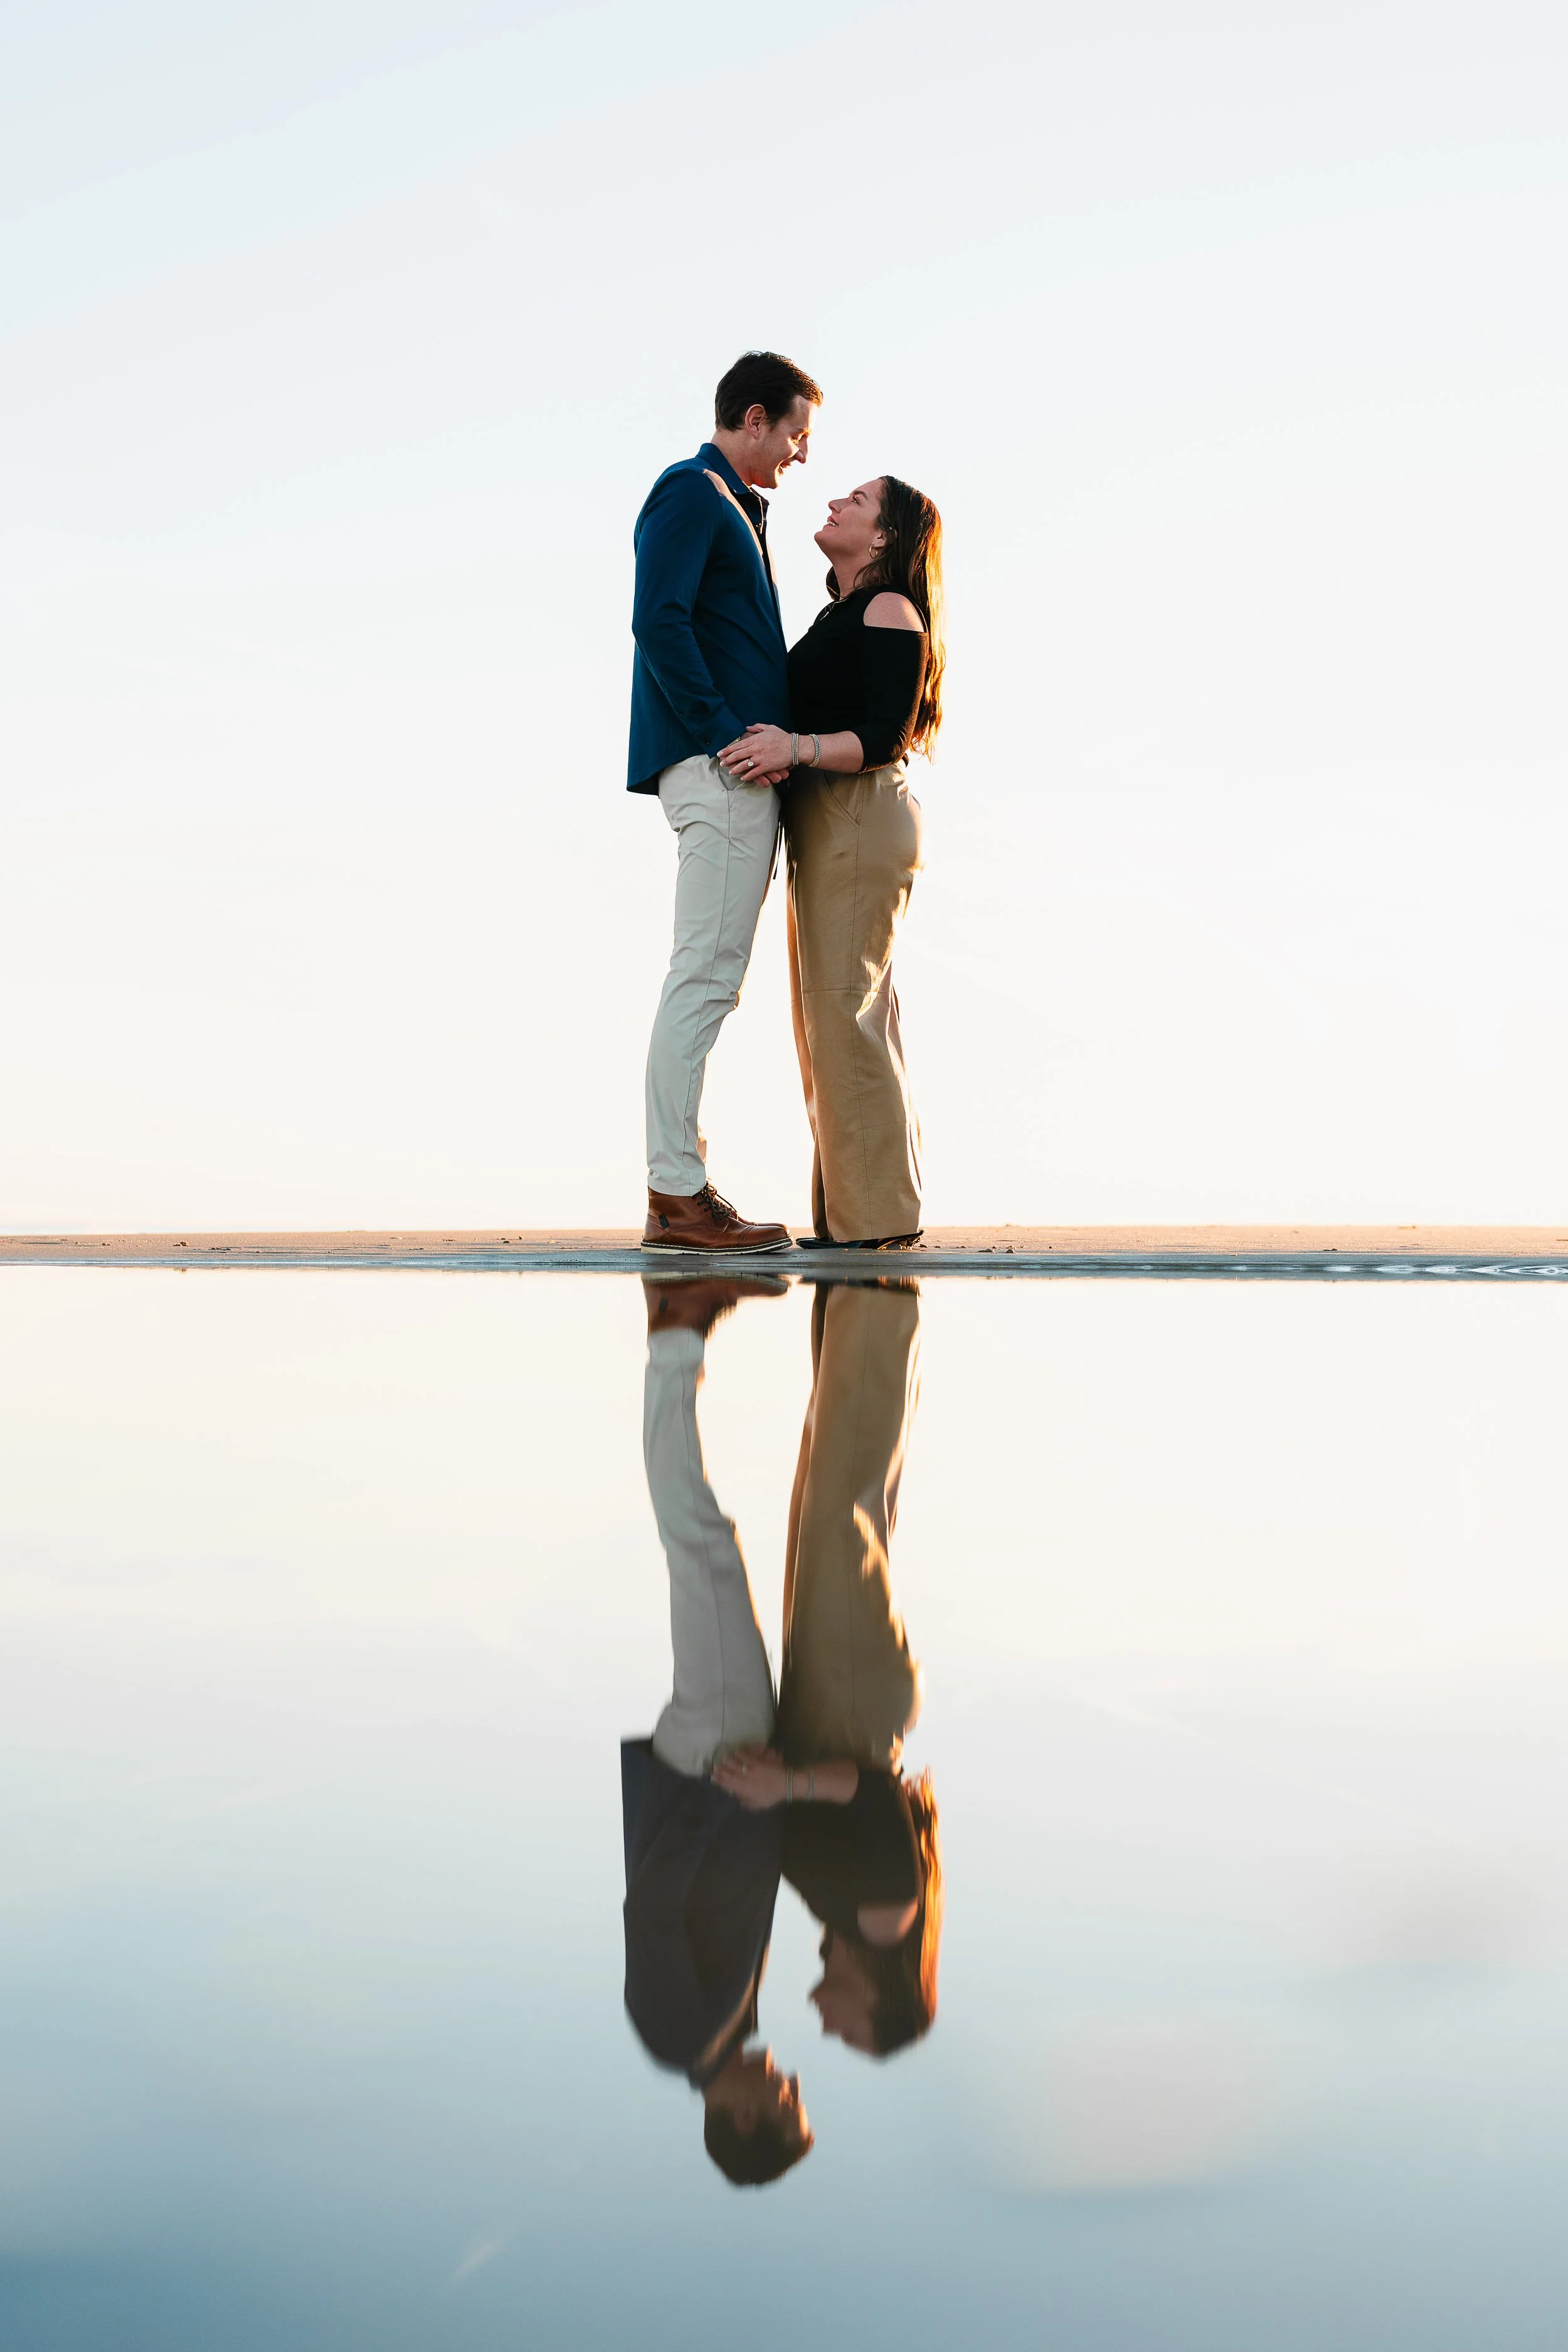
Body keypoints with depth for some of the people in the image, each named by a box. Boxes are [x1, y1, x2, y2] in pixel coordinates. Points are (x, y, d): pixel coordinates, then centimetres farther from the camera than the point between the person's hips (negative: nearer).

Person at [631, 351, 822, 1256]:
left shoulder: (736, 506, 25)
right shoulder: (693, 492, -5)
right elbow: (659, 620, -17)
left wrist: (775, 738, 10)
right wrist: (724, 734, -20)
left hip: (741, 771, 10)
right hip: (717, 768, -10)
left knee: (712, 978, 9)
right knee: (705, 973, -12)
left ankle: (684, 1185, 12)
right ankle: (677, 1195, -11)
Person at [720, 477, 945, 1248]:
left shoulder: (889, 611, -9)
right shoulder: (839, 613, 20)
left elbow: (884, 739, -18)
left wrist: (796, 748, -29)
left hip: (860, 821, -10)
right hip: (824, 823, 10)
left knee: (845, 1006, -12)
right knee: (835, 1009, 9)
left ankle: (877, 1213, -10)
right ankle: (851, 1210, 12)